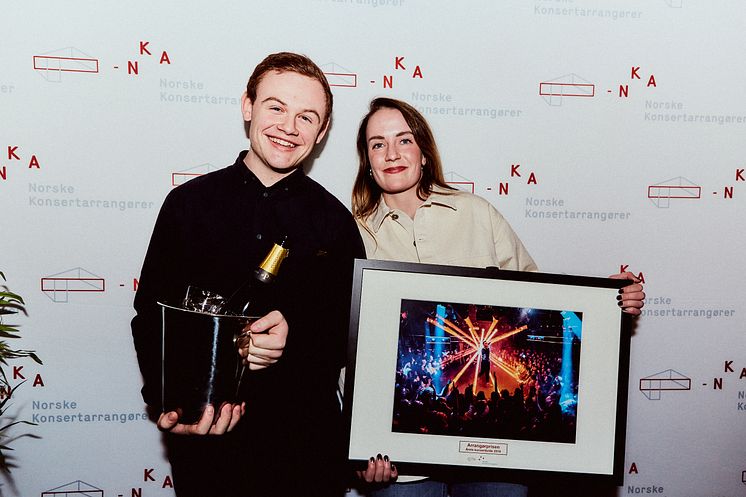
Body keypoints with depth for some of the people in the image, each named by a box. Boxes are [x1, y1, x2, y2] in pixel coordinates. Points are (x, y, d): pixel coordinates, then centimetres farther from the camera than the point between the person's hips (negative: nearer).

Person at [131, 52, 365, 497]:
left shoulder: (334, 220, 0)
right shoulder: (189, 203, 0)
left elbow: (354, 331, 2)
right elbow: (150, 315, 0)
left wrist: (298, 336, -18)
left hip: (305, 432, 0)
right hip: (203, 432, 0)